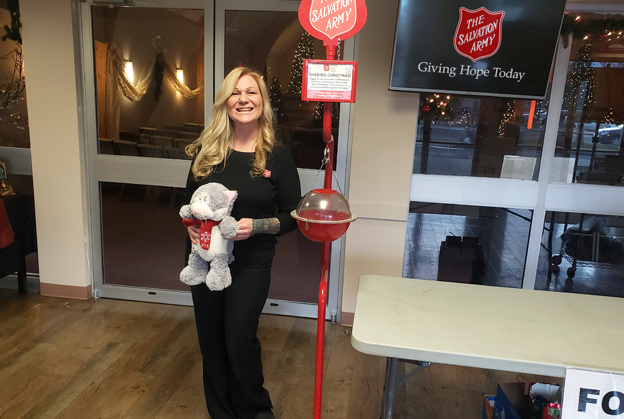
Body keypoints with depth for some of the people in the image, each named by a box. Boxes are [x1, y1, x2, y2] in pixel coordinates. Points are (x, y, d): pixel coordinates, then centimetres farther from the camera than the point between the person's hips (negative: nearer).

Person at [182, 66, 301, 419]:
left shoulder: (277, 156, -9)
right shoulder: (206, 151, -1)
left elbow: (293, 216, -6)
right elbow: (188, 201, 10)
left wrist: (256, 225, -21)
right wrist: (190, 225, -10)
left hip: (252, 262, -3)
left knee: (239, 339, -3)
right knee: (211, 339, 13)